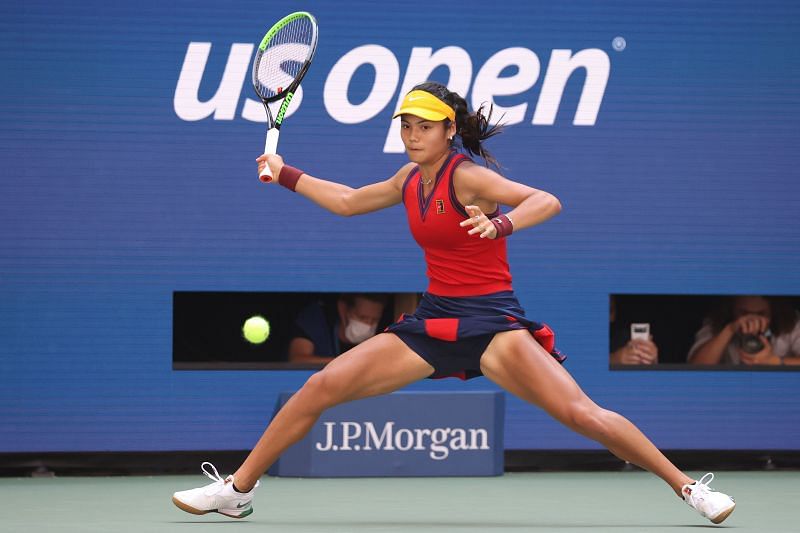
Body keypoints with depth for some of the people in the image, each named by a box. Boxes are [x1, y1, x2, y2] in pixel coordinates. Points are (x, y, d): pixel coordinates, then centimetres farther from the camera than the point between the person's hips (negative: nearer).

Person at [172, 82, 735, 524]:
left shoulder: (467, 177, -13)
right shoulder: (411, 179, 9)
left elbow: (547, 201, -25)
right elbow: (347, 201, 27)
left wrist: (500, 224, -42)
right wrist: (286, 173, 29)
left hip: (490, 320, -6)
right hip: (433, 320, 7)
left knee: (580, 413, -22)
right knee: (320, 388, -3)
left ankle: (689, 487, -13)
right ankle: (237, 490, 7)